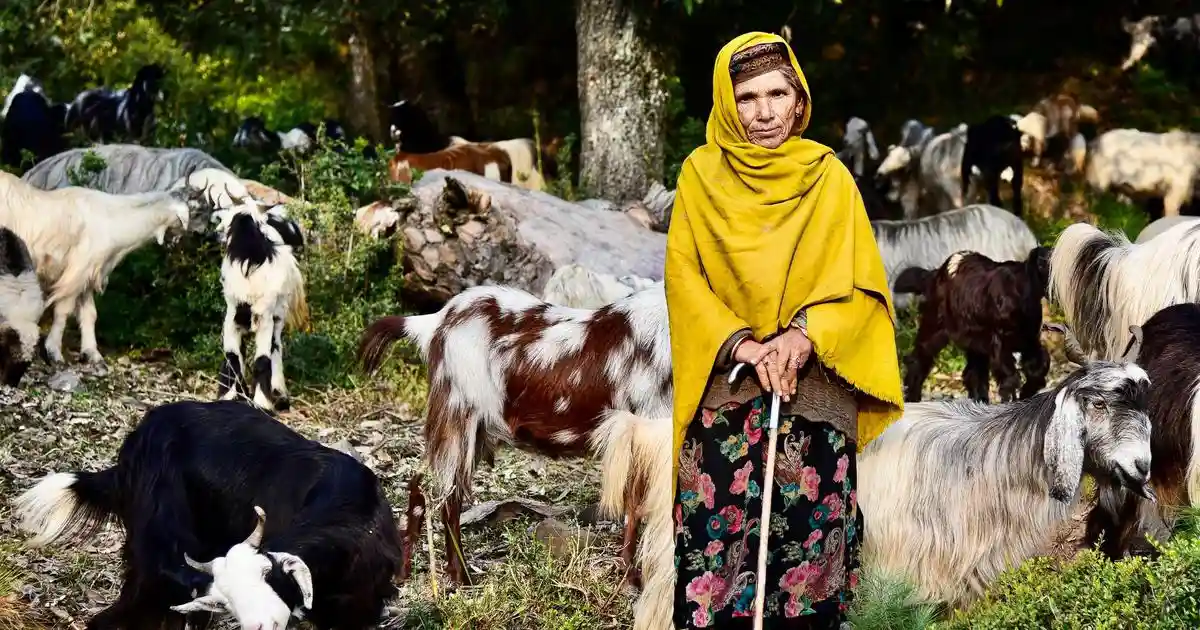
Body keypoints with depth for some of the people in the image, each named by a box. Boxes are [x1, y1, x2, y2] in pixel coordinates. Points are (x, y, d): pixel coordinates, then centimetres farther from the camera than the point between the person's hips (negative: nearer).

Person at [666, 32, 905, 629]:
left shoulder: (829, 176, 4)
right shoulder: (701, 173, 4)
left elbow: (861, 284, 1)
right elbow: (683, 277, 0)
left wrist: (807, 336, -17)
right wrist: (741, 344, -14)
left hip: (814, 390, 0)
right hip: (724, 390, 0)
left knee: (806, 545, -1)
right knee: (717, 537, -6)